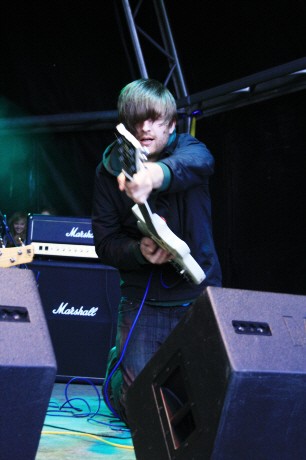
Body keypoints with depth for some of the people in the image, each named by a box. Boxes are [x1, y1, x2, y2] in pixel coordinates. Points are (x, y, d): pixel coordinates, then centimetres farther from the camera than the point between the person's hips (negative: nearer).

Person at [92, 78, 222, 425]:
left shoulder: (188, 149, -8)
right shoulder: (109, 171, -3)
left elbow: (195, 162, -35)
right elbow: (104, 243, -3)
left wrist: (156, 173, -58)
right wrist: (139, 251, -26)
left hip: (199, 293, 0)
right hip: (143, 299, 0)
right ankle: (117, 358, 30)